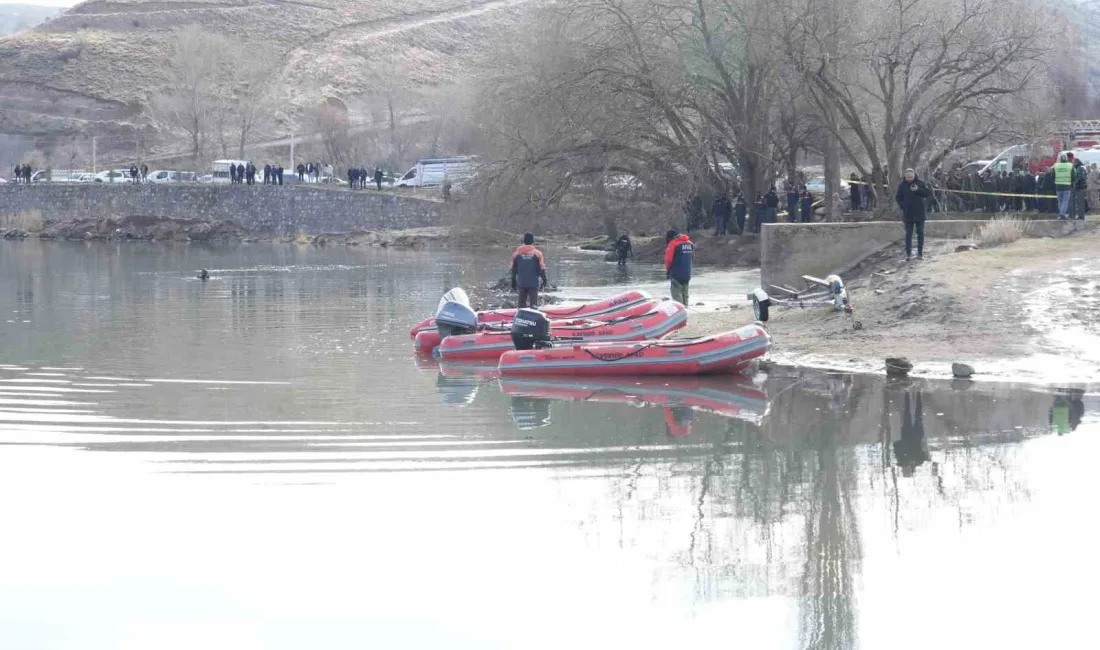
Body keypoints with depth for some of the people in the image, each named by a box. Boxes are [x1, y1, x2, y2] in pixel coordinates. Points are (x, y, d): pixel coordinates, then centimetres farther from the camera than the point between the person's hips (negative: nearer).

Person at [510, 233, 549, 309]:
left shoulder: (516, 253, 1)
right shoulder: (537, 253, -7)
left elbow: (514, 270, 5)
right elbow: (541, 269, -5)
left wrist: (513, 283, 13)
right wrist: (544, 281, 6)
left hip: (521, 283, 3)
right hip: (533, 283, -3)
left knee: (522, 303, 11)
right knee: (533, 304, 0)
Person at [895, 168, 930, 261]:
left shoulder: (920, 183, 0)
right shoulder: (902, 185, 0)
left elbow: (927, 193, -4)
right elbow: (898, 197, 4)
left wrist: (918, 189, -19)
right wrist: (903, 207, -9)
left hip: (919, 213, 0)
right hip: (908, 214, 0)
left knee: (920, 233, 5)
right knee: (908, 234, 1)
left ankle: (920, 253, 13)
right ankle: (908, 254, 3)